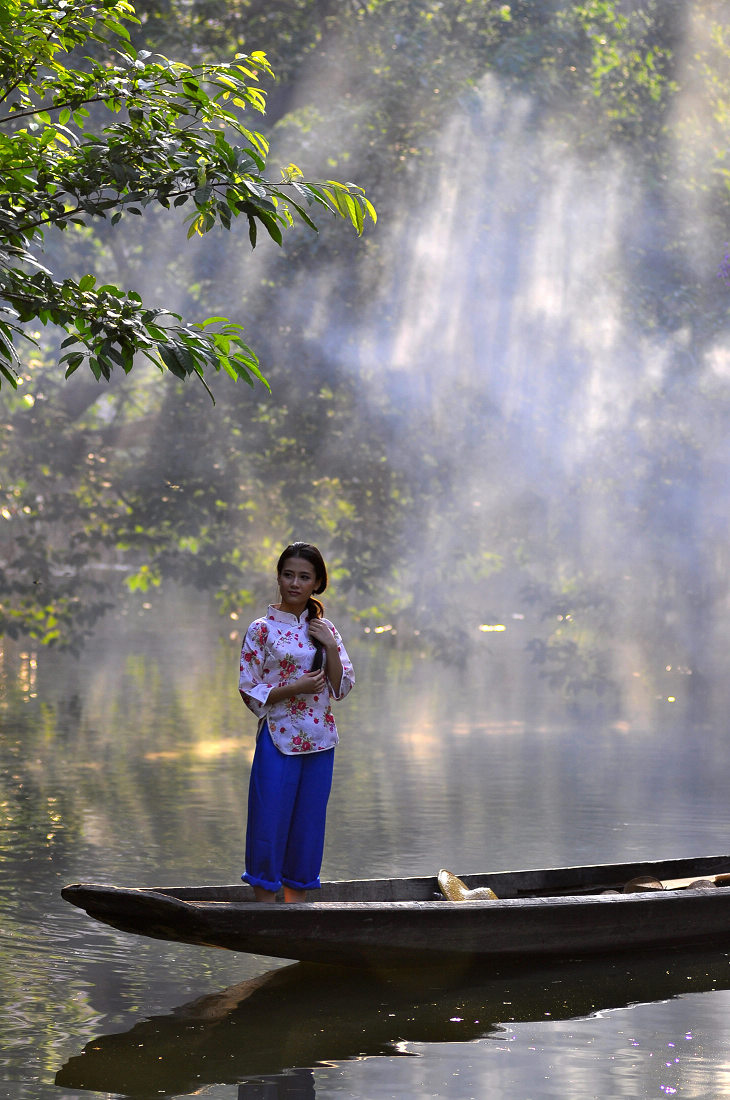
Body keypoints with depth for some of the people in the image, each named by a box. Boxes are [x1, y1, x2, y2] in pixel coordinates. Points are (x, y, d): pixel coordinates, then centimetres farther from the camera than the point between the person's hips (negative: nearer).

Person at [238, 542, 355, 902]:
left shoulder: (324, 629, 9)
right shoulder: (262, 629, -3)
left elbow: (342, 688, 5)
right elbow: (249, 691, -4)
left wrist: (330, 646, -8)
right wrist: (294, 688, -16)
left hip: (318, 740, 4)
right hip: (278, 738, -4)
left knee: (308, 821, 7)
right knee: (270, 819, -4)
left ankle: (296, 906, 16)